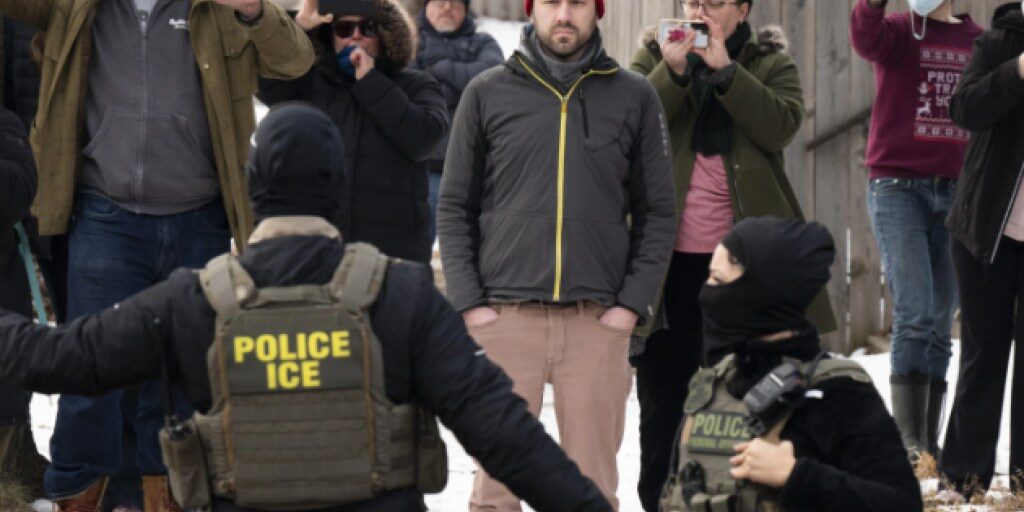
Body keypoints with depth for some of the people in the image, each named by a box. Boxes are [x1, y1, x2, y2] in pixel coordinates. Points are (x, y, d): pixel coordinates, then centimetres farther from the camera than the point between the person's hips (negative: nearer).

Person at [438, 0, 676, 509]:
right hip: (504, 316, 0)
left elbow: (657, 213, 8)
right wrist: (469, 302, -3)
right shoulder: (487, 93, 6)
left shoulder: (635, 97, 7)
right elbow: (455, 208, 7)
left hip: (598, 320, 0)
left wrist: (632, 303, -2)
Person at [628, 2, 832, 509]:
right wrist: (673, 72, -21)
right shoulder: (654, 54, 8)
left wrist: (724, 70, -19)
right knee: (663, 400, 6)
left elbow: (782, 125, -14)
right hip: (670, 256, 1)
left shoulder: (770, 62, 5)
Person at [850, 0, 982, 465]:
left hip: (957, 193, 3)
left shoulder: (979, 41, 10)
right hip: (898, 186, -3)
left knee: (941, 321, 6)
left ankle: (929, 441, 11)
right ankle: (907, 438, -12)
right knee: (915, 312, -14)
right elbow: (866, 39, -22)